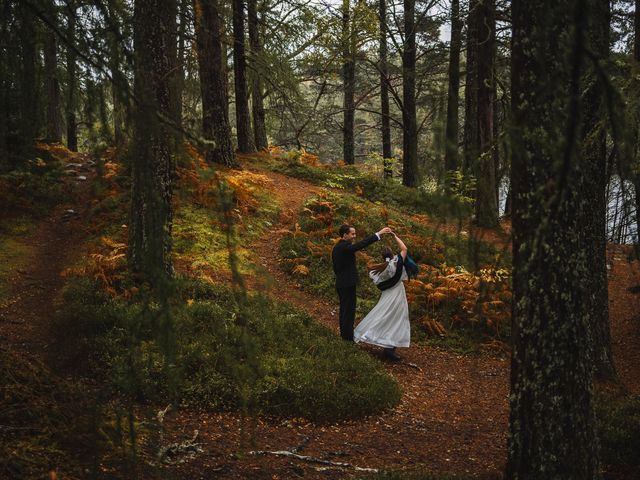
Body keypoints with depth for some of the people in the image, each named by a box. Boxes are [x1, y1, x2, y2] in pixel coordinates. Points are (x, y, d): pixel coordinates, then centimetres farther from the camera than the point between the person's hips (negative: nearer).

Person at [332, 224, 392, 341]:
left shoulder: (336, 247, 11)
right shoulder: (345, 247, -19)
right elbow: (362, 244, -31)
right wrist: (379, 234, -34)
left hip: (341, 283, 10)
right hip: (348, 284, -10)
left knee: (344, 309, 18)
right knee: (349, 310, -3)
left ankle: (344, 333, 27)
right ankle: (348, 336, 2)